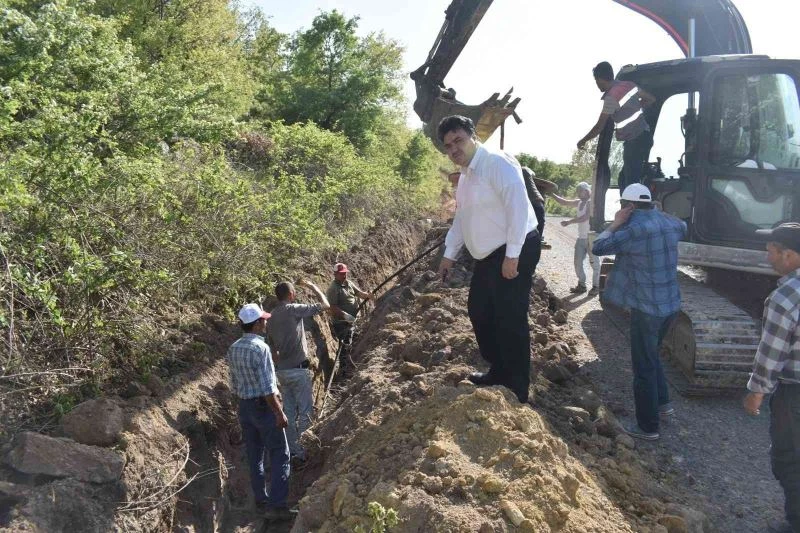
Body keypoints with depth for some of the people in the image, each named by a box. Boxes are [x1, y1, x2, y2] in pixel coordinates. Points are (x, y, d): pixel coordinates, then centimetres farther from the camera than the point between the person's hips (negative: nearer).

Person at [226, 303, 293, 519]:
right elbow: (267, 388, -22)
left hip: (244, 407, 8)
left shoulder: (233, 349, 3)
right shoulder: (260, 348, -21)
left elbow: (234, 385, 10)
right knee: (279, 455, 1)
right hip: (264, 407, -8)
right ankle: (276, 504, 0)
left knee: (254, 456, 16)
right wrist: (279, 413, -16)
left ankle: (260, 500, 26)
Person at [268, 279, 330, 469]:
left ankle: (293, 454, 19)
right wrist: (311, 286, 5)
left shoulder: (273, 316, 8)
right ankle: (304, 453, 0)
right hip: (298, 369, -7)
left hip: (282, 370, 7)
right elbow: (325, 305, -8)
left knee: (289, 414, 13)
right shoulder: (293, 309, -13)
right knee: (305, 412, 0)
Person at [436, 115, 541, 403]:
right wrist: (449, 254, 21)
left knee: (510, 321, -5)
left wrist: (512, 256, -23)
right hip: (488, 255, 10)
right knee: (479, 312, 16)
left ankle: (516, 391, 9)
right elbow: (461, 217, 22)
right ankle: (498, 372, 34)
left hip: (514, 253, -10)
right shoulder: (465, 175, 14)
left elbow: (518, 208, -23)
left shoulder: (498, 163, -16)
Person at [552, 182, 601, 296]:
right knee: (578, 262, 9)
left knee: (594, 263, 0)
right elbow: (564, 202, 17)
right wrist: (551, 194, 8)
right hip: (581, 238, 8)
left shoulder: (592, 202, -13)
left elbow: (585, 217, -23)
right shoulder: (579, 202, 11)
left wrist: (570, 221, -26)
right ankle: (581, 285, 18)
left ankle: (596, 286, 8)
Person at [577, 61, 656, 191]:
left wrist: (583, 141, 5)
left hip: (634, 142, -9)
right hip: (644, 136, 9)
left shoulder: (611, 97, -14)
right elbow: (651, 99, 21)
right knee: (624, 178, 15)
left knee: (630, 182, -8)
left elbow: (599, 127, -10)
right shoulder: (629, 85, 9)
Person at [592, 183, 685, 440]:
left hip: (646, 307, -8)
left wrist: (615, 224, -2)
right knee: (652, 355, 28)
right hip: (671, 304, 8)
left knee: (644, 367, 3)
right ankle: (662, 402, 39)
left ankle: (648, 427, 12)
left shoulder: (635, 229, -19)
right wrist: (658, 213, 27)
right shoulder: (669, 223, 5)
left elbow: (598, 248, -14)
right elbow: (683, 227, 31)